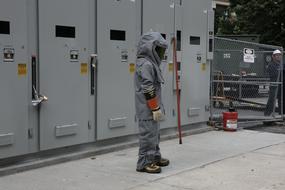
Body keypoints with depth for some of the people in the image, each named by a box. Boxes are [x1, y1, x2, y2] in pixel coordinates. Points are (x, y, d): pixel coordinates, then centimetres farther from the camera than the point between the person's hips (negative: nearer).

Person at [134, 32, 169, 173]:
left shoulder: (150, 63, 15)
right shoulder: (145, 64, -18)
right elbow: (148, 89, -22)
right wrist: (155, 108, -19)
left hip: (151, 108, 10)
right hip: (147, 108, -10)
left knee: (154, 133, 19)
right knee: (148, 134, -5)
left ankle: (155, 157, 30)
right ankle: (144, 163, 2)